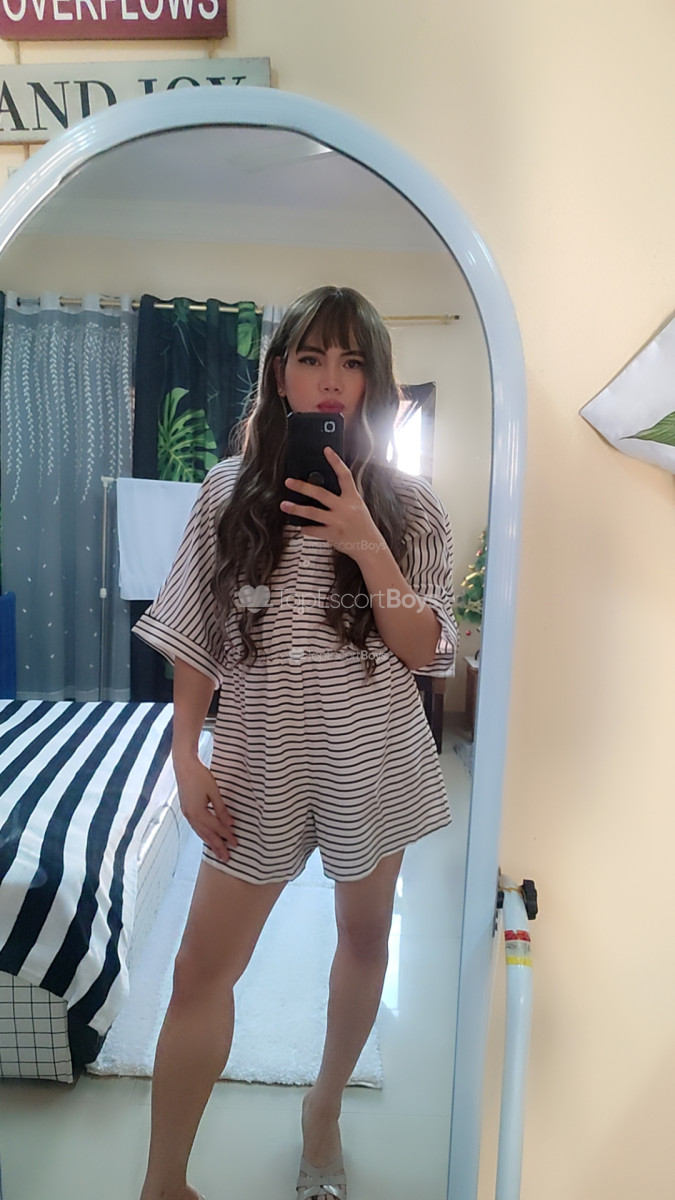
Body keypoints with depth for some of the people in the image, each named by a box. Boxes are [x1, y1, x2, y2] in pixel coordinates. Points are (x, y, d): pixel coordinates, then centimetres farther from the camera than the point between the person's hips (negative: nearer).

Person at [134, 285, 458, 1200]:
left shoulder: (410, 506, -2)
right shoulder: (229, 488, -1)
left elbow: (423, 652, -7)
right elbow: (196, 636, 1)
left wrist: (367, 547, -19)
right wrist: (187, 757, -3)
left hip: (373, 757, 1)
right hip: (262, 757, 0)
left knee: (365, 938, 19)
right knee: (202, 970, 5)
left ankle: (326, 1106, 48)